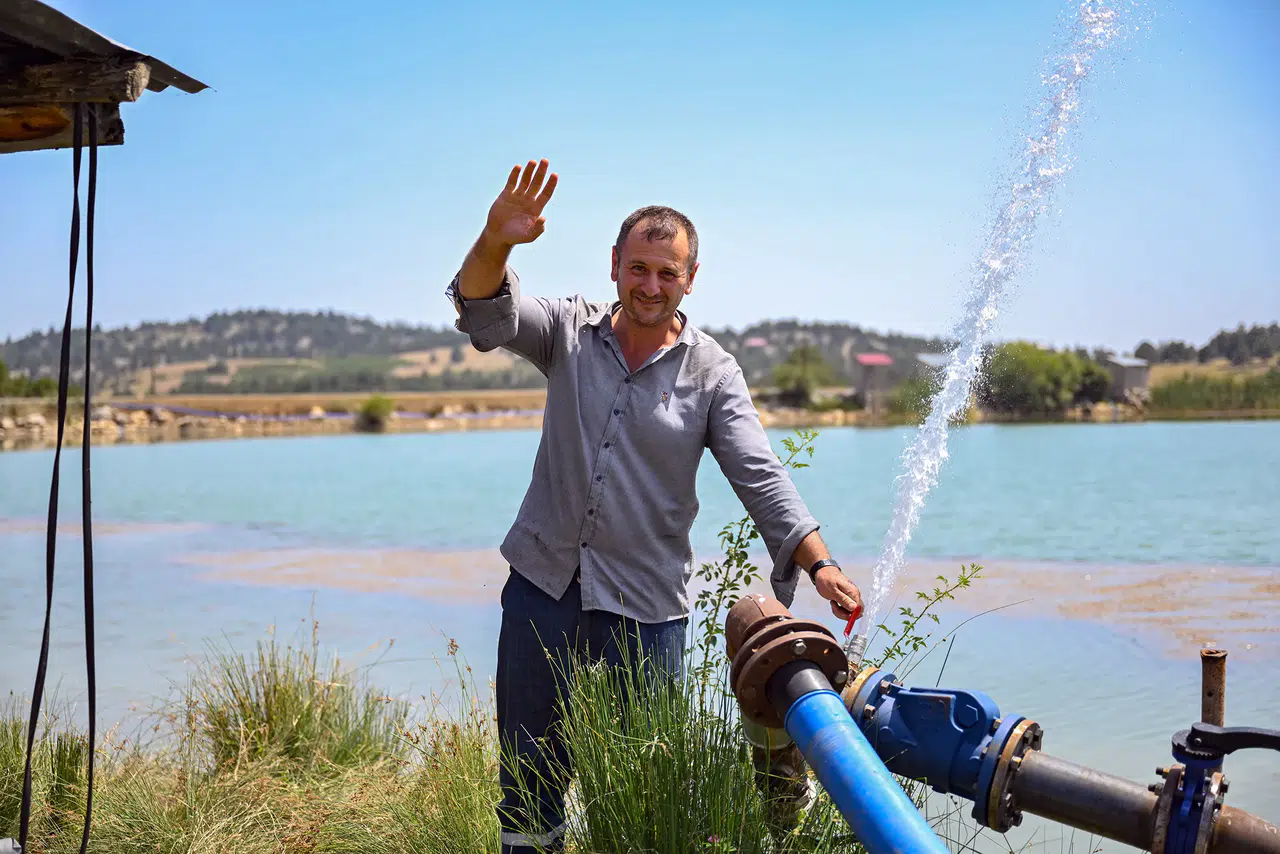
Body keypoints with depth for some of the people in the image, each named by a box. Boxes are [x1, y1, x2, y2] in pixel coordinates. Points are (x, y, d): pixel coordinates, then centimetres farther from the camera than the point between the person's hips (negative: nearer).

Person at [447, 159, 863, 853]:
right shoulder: (570, 331, 2)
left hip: (645, 606, -2)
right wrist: (496, 242, -34)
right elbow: (486, 313, -12)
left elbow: (761, 479, -9)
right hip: (542, 584, 2)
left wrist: (820, 565, -23)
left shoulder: (712, 373, -3)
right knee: (529, 768, 14)